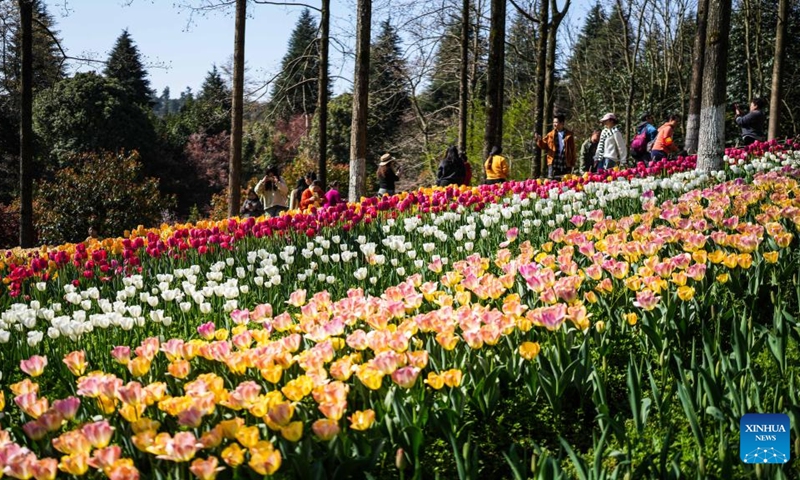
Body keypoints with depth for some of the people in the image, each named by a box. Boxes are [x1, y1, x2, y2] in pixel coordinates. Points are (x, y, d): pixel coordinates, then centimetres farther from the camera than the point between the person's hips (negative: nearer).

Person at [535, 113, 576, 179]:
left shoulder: (569, 135, 4)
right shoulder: (550, 134, 7)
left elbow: (572, 150, 5)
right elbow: (544, 146, 5)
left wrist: (572, 163, 1)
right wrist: (540, 140, -15)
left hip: (566, 164, 0)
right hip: (553, 163, 0)